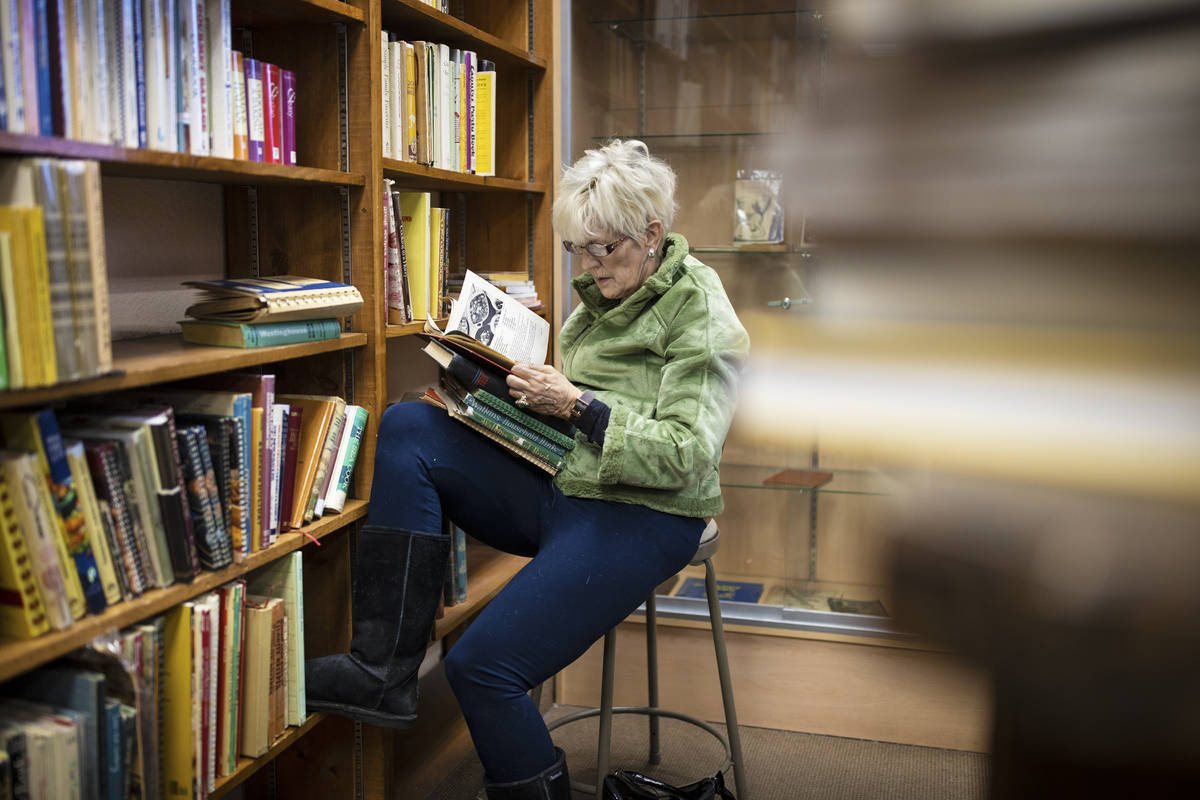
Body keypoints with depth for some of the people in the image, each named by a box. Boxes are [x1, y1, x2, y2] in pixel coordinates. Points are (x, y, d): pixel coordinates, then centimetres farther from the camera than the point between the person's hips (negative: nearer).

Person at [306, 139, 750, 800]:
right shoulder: (604, 291, 11)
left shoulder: (700, 313, -10)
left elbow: (685, 455, -18)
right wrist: (532, 394, -2)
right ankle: (383, 671, -12)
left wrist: (577, 406, -22)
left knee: (481, 665, -19)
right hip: (562, 488, 8)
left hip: (641, 517, -8)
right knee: (406, 427, -9)